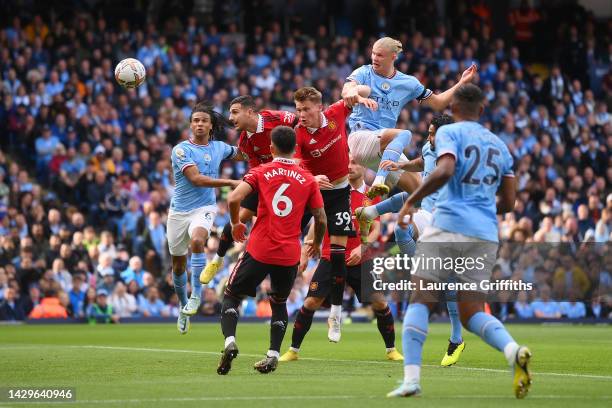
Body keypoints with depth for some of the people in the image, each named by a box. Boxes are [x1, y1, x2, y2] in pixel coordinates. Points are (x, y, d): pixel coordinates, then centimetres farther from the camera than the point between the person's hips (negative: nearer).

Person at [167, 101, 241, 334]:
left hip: (204, 208, 0)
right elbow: (196, 179, -20)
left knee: (197, 240, -33)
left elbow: (240, 153, 27)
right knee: (178, 264, 9)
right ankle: (184, 307, 31)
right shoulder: (181, 150, -9)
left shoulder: (219, 148, 5)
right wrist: (230, 183, -25)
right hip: (179, 210, 0)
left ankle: (196, 294, -24)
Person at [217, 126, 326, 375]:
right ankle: (273, 355, 11)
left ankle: (230, 341, -14)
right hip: (290, 254, 2)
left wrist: (236, 223, 6)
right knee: (279, 303, 23)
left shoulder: (261, 172, 0)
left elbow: (234, 199, -13)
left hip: (259, 250, -2)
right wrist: (317, 244, 25)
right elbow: (321, 219, 6)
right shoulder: (308, 180, 5)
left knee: (231, 296, 10)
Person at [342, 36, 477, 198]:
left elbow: (438, 103, 19)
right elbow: (347, 90, -20)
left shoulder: (408, 83, 12)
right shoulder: (364, 73, 2)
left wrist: (461, 83, 9)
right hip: (360, 137, -6)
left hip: (387, 147, 6)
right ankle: (378, 183, -48)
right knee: (404, 134, -35)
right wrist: (351, 92, -44)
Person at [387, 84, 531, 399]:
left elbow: (444, 171, -18)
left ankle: (411, 378, -11)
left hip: (449, 226, -5)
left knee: (420, 302, 2)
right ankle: (513, 351, -20)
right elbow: (508, 202, 19)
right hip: (486, 234, 5)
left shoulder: (449, 133, 2)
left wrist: (410, 201, -9)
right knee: (472, 313, 9)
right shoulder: (499, 145, 19)